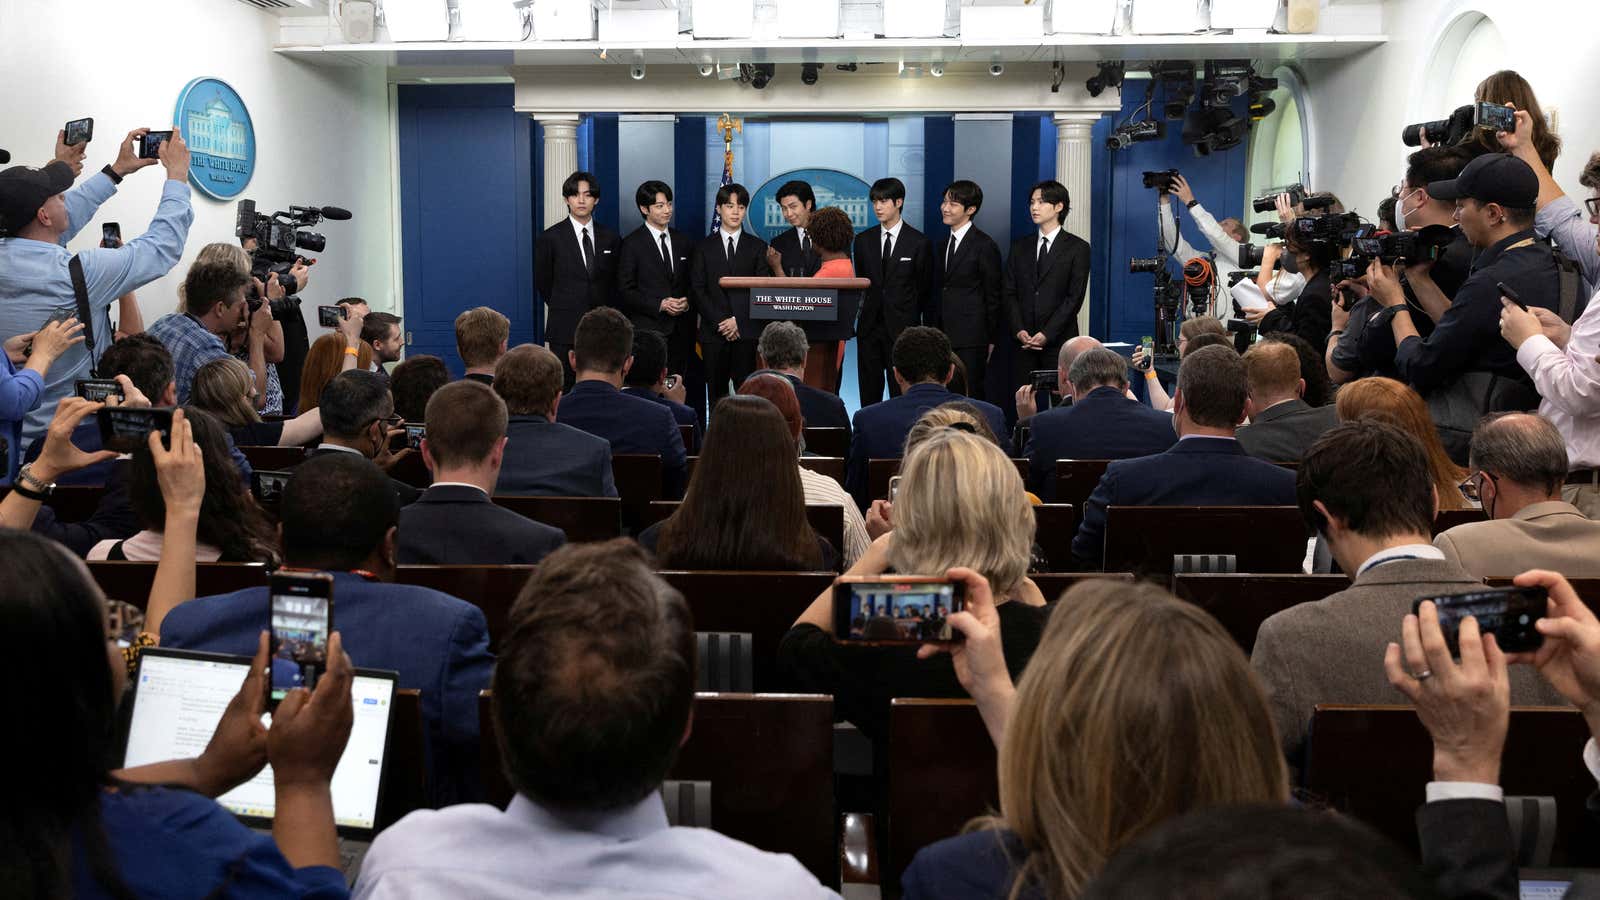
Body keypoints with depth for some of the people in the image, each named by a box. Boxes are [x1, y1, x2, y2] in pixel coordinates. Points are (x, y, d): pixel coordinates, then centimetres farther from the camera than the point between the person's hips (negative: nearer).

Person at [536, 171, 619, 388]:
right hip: (564, 329, -2)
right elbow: (543, 281, 8)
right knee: (564, 390, -2)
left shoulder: (610, 238, 8)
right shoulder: (551, 238, -1)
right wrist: (563, 308, 11)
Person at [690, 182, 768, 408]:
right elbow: (697, 290, 4)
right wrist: (720, 322, -7)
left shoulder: (758, 247, 11)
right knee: (717, 394, 1)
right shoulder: (704, 247, 11)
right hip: (713, 332, 1)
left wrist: (738, 321, -8)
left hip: (747, 332, -1)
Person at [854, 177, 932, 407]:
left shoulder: (918, 242, -1)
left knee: (901, 394, -3)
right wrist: (870, 308, 13)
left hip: (902, 328, -3)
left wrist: (910, 317, 9)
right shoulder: (863, 240, 9)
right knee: (869, 392, 5)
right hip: (869, 325, 4)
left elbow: (925, 286, 6)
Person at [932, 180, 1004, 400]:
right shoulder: (944, 244, 15)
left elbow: (994, 296, -6)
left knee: (970, 397, -4)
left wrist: (990, 340, -5)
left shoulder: (985, 246, -8)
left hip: (971, 340, -7)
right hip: (945, 337, 7)